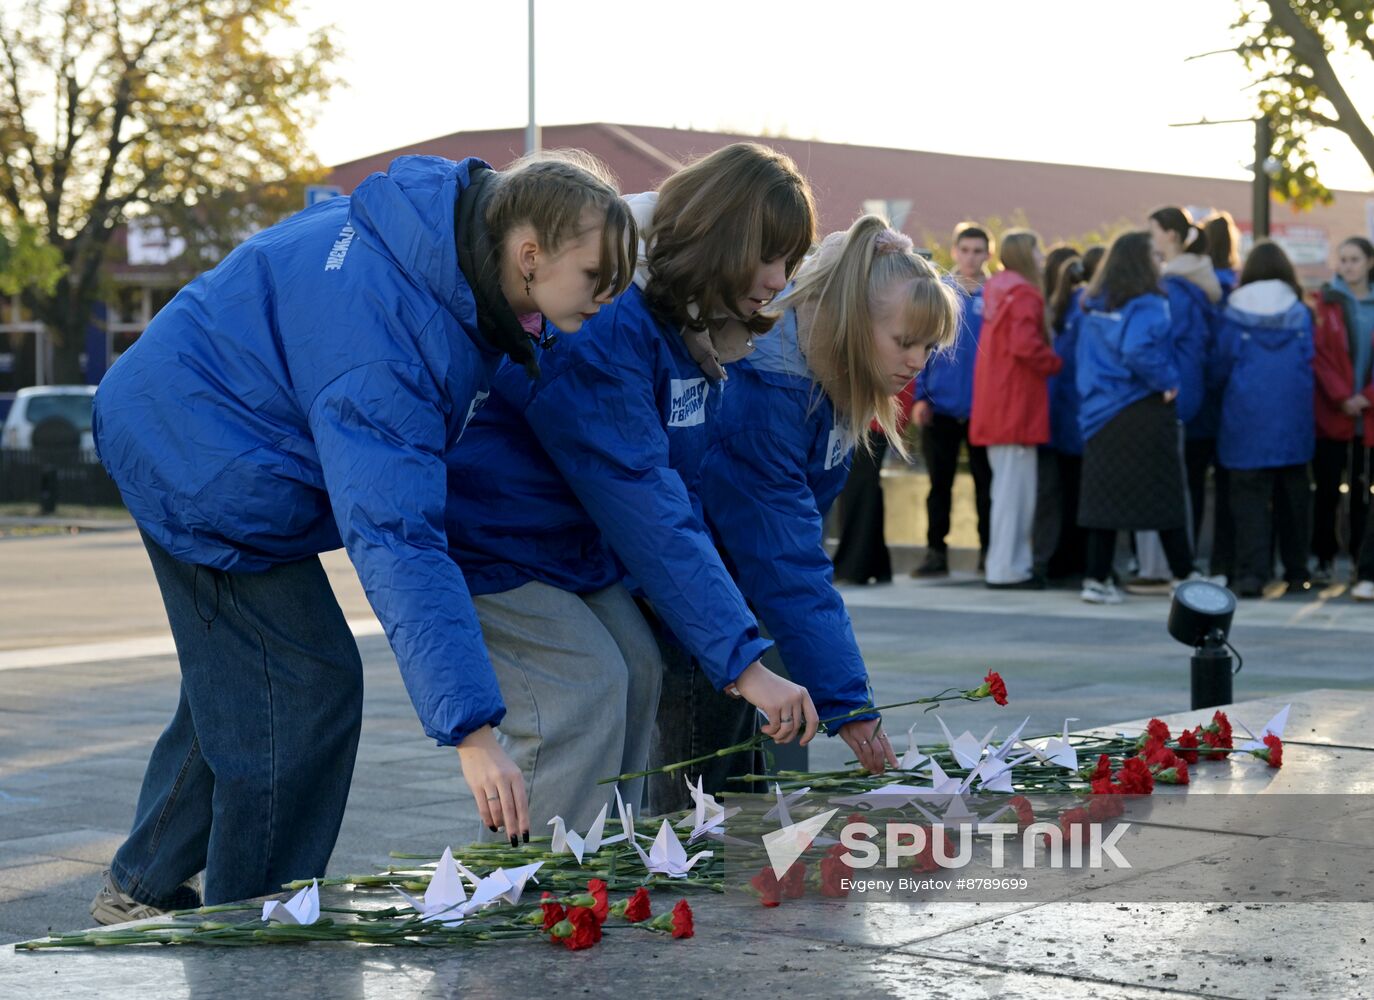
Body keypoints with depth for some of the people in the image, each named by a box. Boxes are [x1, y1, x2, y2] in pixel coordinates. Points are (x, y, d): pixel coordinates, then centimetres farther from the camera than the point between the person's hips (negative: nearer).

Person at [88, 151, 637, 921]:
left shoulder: (451, 218, -9)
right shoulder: (381, 326, -37)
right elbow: (398, 539, -43)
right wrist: (471, 729, -46)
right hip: (208, 471, -10)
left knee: (239, 685, 18)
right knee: (308, 690, -8)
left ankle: (142, 894, 32)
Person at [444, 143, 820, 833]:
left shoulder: (689, 328, 0)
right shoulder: (605, 322, -31)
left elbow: (681, 494, 3)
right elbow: (643, 504, -35)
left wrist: (715, 649, -5)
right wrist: (741, 658, -36)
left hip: (569, 538, 9)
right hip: (483, 537, -9)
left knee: (637, 671, 1)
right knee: (587, 684, -19)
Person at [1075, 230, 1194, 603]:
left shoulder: (1092, 306, 8)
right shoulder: (1147, 306, -14)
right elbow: (1137, 352, -27)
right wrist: (1167, 381, -15)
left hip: (1101, 414, 6)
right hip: (1144, 414, -6)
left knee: (1104, 495, 7)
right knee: (1165, 494, 4)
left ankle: (1096, 579, 5)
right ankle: (1184, 575, 12)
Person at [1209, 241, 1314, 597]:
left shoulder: (1233, 314, -4)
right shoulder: (1301, 314, 1)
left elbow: (1218, 368, 1)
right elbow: (1311, 366, 4)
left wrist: (1228, 388, 22)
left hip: (1247, 419, -2)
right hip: (1293, 420, 2)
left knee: (1250, 495, -2)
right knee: (1293, 494, 13)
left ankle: (1251, 573, -13)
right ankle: (1296, 572, 21)